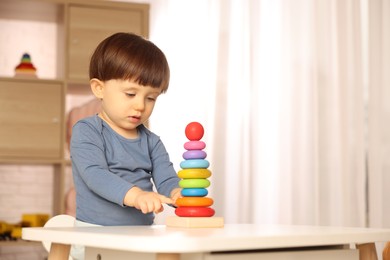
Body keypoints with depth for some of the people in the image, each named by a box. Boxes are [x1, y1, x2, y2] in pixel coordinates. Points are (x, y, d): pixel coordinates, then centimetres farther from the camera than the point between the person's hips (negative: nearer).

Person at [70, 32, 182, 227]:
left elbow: (167, 180, 5)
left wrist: (178, 193, -21)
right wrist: (135, 195, -35)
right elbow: (95, 175, -18)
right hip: (95, 232, -5)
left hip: (142, 234, 5)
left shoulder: (151, 142, 14)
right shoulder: (86, 132, -3)